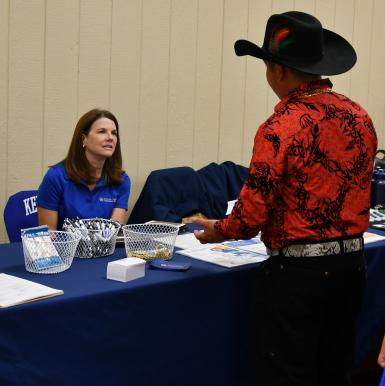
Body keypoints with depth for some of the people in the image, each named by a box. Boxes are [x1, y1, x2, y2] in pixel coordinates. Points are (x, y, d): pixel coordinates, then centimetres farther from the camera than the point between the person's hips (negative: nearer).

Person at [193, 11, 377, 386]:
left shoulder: (281, 127, -18)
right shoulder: (359, 116, 3)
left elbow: (252, 215, -17)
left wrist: (216, 230, 2)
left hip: (297, 272, -7)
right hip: (351, 265, 7)